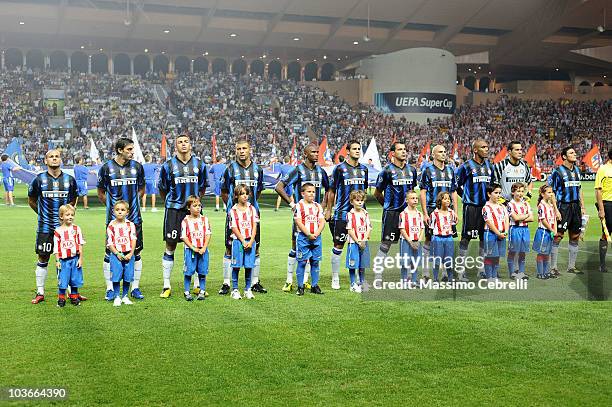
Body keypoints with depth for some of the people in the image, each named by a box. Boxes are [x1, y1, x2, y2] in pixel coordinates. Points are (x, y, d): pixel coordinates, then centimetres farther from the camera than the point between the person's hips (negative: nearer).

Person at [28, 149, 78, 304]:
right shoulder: (39, 179, -2)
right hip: (45, 226, -1)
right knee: (43, 258, 4)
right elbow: (31, 200, 12)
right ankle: (40, 293, 14)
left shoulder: (70, 179, 2)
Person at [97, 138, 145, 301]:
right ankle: (110, 289, 11)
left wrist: (131, 202, 8)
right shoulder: (106, 168, -1)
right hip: (114, 218, -2)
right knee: (110, 252, -1)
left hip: (134, 218, 2)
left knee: (136, 252, 4)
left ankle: (135, 288, 14)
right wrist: (113, 207, 5)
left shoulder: (137, 167, 5)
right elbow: (101, 193, 9)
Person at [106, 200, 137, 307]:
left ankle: (125, 296, 20)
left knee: (128, 276, 6)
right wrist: (117, 254, -12)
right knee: (116, 276, -3)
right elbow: (109, 243, -2)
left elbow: (134, 240, 0)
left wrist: (131, 253, -10)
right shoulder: (111, 226, -1)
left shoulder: (130, 225, 3)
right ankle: (116, 297, 8)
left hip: (128, 255, 2)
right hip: (116, 254, -2)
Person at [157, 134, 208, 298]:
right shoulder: (168, 166, -1)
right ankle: (166, 286, 8)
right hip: (174, 211, -2)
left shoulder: (200, 165, 6)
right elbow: (163, 189, 10)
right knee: (170, 248, -1)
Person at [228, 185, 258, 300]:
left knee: (249, 266, 3)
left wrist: (251, 241, -8)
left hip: (250, 241, 2)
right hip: (238, 241, -2)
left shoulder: (252, 209, 7)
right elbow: (234, 228, -4)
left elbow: (254, 226, 3)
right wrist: (243, 242, -11)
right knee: (236, 266, 0)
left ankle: (248, 289, 13)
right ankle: (235, 289, 8)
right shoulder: (233, 211, 0)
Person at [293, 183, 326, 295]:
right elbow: (298, 222, -10)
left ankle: (315, 285, 15)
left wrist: (317, 233, -10)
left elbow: (322, 222, 7)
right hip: (303, 237, -4)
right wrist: (309, 234, -15)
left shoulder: (318, 206, 12)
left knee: (315, 262, 7)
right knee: (302, 262, -2)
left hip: (316, 237, 4)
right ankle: (300, 286, 5)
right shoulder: (299, 206, -2)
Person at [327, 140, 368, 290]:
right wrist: (328, 210, 0)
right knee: (338, 245, 0)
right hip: (342, 213, -5)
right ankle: (335, 278, 10)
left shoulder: (364, 169, 11)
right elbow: (332, 191, 1)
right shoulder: (340, 168, -4)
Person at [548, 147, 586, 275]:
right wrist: (556, 210, -16)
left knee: (575, 237, 10)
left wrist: (582, 207, 15)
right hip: (563, 207, -7)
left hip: (575, 207, 7)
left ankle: (571, 266, 20)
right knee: (558, 236, -7)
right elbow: (551, 192, -9)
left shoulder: (577, 170, 13)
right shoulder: (558, 172, -8)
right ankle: (553, 267, 0)